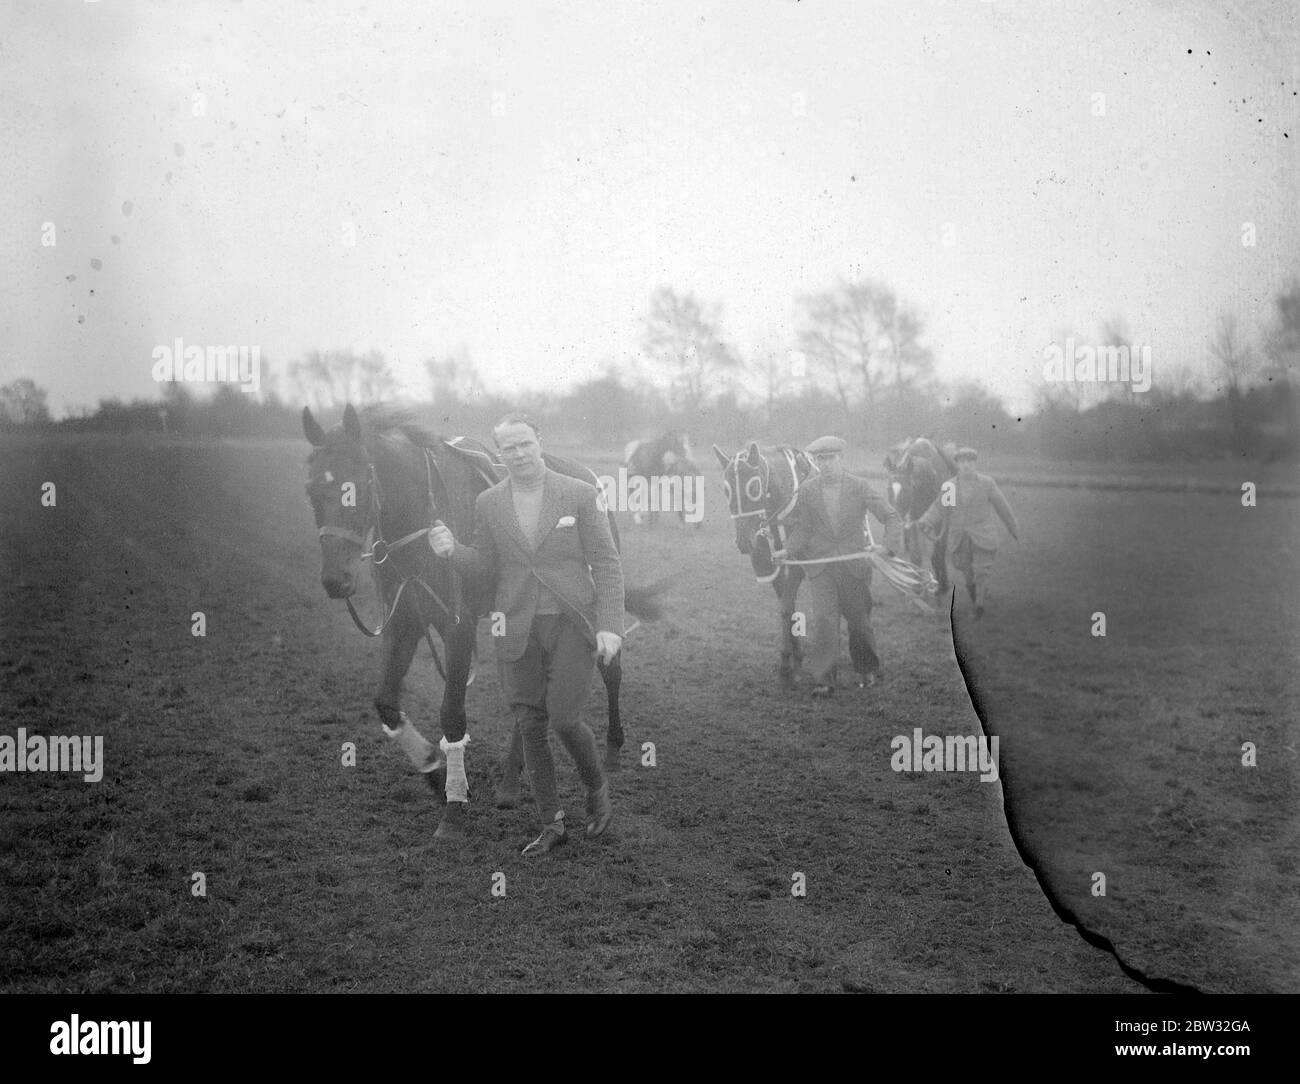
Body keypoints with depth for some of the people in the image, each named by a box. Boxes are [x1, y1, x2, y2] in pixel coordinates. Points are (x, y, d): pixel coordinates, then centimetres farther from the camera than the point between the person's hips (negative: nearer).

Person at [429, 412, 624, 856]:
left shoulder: (580, 494, -2)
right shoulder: (488, 503, 5)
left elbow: (606, 563, -2)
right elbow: (485, 564, 10)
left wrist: (610, 625, -11)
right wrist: (452, 550, -11)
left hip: (571, 624, -3)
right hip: (518, 631, 3)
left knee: (563, 717, -11)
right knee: (530, 727, 5)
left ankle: (597, 789, 20)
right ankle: (552, 824, 18)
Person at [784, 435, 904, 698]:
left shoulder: (859, 487, -3)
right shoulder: (806, 491, 0)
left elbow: (891, 516, -2)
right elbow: (800, 527, 6)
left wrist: (889, 546, -17)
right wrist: (788, 550, -12)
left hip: (854, 565, 0)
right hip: (819, 566, 0)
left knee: (859, 620, 10)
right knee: (823, 620, -11)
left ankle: (868, 671, 33)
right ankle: (823, 680, -8)